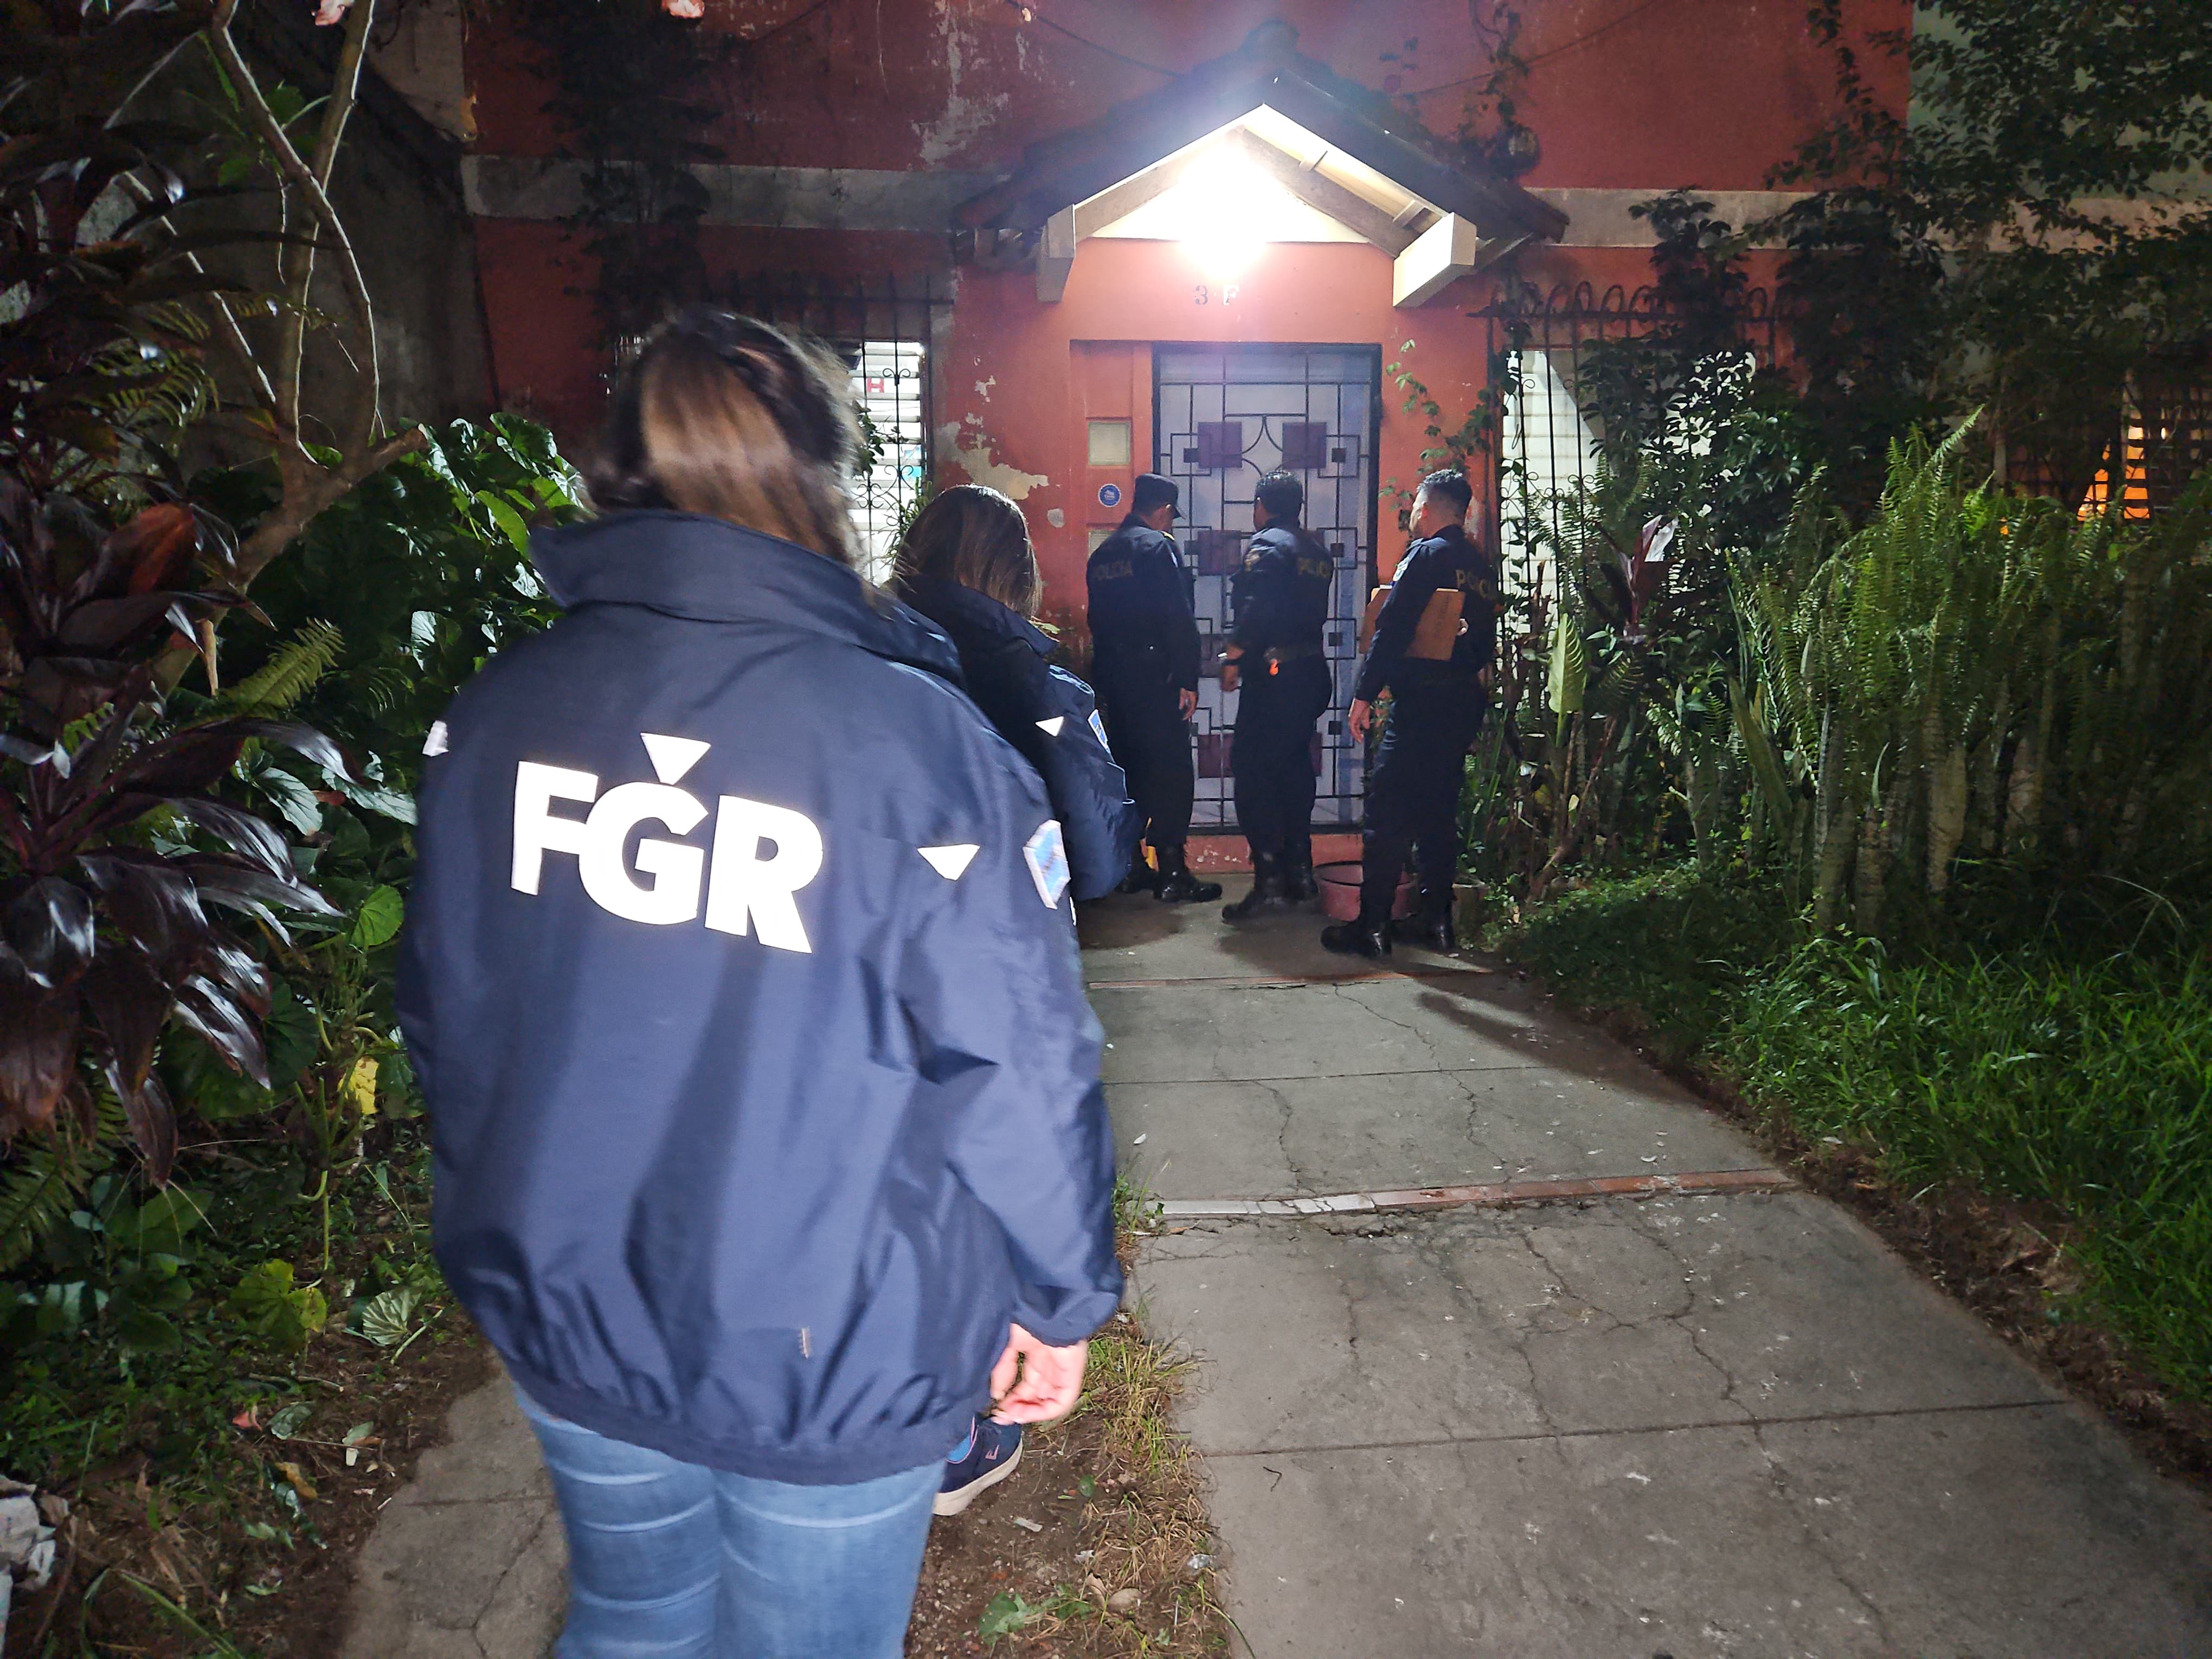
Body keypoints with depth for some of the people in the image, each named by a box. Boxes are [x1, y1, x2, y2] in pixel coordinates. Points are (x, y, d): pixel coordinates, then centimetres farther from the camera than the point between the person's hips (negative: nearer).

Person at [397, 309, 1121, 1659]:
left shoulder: (490, 715, -6)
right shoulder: (917, 740, -23)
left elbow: (445, 1015, 5)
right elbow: (1020, 1068, -19)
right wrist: (1061, 1300, -2)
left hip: (561, 1318, 5)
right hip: (831, 1365, -4)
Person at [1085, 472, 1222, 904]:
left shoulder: (1102, 553, 15)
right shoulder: (1158, 546, -8)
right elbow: (1179, 618, -15)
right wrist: (1188, 680, -14)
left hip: (1112, 676, 8)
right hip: (1153, 675, -8)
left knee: (1128, 768, 13)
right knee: (1171, 770, -5)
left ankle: (1128, 867, 18)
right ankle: (1172, 873, -7)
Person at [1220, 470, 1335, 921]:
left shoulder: (1267, 545, -8)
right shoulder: (1317, 550, 17)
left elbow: (1256, 609, -19)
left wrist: (1233, 658, -12)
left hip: (1273, 675, -9)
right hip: (1312, 673, 9)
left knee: (1251, 769, -8)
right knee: (1294, 767, 15)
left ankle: (1270, 879, -13)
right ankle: (1299, 872, 19)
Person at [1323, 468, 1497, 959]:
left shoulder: (1426, 555, -8)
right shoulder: (1482, 565, 14)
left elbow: (1392, 628, -15)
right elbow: (1487, 641, 17)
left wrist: (1365, 694, -14)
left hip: (1421, 702, -8)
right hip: (1466, 702, 8)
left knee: (1388, 812, -5)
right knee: (1440, 811, 14)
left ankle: (1371, 926, -5)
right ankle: (1436, 920, 17)